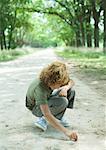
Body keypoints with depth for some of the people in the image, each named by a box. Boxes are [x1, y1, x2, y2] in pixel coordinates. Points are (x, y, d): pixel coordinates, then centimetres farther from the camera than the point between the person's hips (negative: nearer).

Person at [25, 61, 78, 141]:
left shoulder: (55, 79, -23)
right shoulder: (40, 88, -41)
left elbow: (71, 82, -4)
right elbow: (47, 115, -46)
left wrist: (66, 88, -30)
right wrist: (66, 132, -51)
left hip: (46, 99, 7)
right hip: (36, 107, -7)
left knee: (71, 92, -10)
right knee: (63, 102, -32)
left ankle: (58, 118, -1)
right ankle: (43, 120, -13)